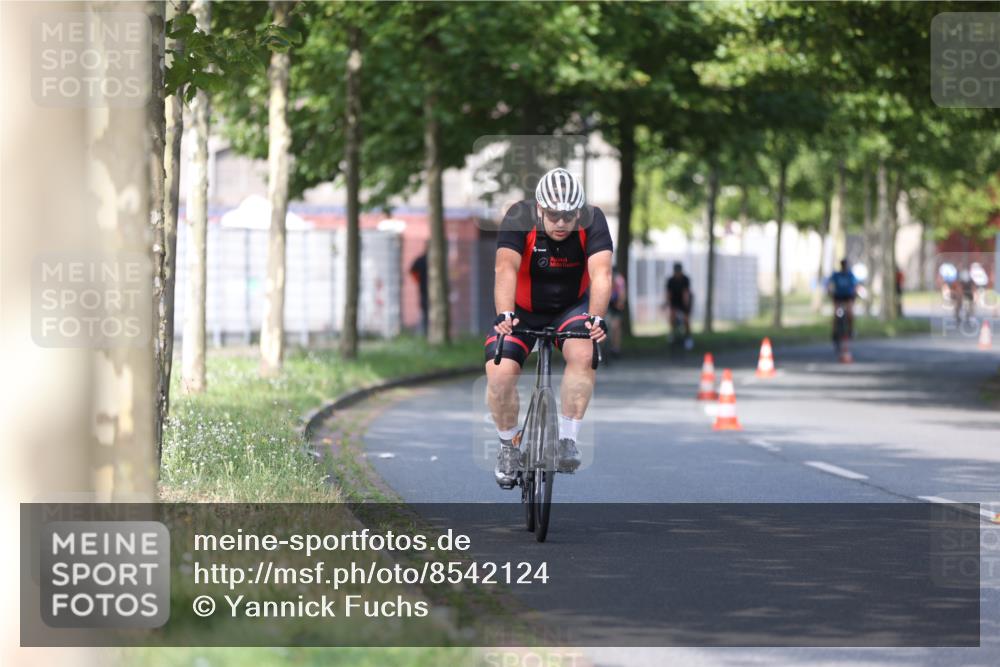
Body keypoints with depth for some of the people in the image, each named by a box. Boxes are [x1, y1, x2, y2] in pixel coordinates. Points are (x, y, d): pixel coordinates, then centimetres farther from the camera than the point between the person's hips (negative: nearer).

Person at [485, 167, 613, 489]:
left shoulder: (593, 221, -22)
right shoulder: (519, 219, -25)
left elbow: (601, 273, -34)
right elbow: (506, 268, -37)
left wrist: (596, 318, -49)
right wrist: (504, 315, -53)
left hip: (572, 306, 0)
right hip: (521, 310, 0)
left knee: (583, 353, -30)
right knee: (499, 373, -21)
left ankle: (567, 440, -17)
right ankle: (508, 446, 4)